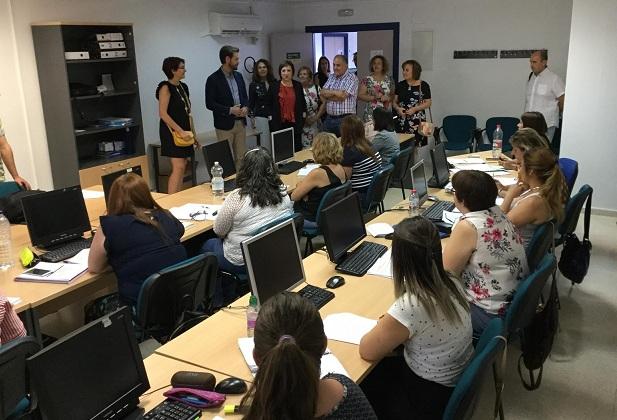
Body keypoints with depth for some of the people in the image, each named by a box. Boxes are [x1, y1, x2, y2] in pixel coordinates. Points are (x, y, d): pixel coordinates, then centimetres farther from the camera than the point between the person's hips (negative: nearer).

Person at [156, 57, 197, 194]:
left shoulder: (183, 87, 13)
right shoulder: (166, 87, -10)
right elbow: (163, 113, -17)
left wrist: (193, 134, 16)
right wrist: (180, 131, -20)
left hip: (184, 132, 8)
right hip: (172, 132, -8)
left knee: (182, 167, 7)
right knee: (178, 167, -13)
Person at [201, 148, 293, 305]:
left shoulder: (237, 198, -24)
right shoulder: (283, 195, -7)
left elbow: (219, 231, -10)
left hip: (242, 262, -6)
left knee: (207, 246, 24)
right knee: (217, 243, 30)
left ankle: (218, 303, 33)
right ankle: (229, 296, 37)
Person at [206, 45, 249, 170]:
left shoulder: (238, 76, 10)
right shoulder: (213, 79, -10)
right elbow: (210, 103, -12)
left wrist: (246, 107, -4)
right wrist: (229, 110, -19)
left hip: (241, 123, 6)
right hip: (225, 125, -6)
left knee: (241, 157, 9)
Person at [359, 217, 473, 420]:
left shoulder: (409, 307, -34)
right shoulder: (452, 282, -12)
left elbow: (367, 351, -18)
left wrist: (382, 326, -2)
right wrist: (390, 323, -2)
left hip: (431, 398, -6)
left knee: (361, 383, 17)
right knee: (378, 370, 24)